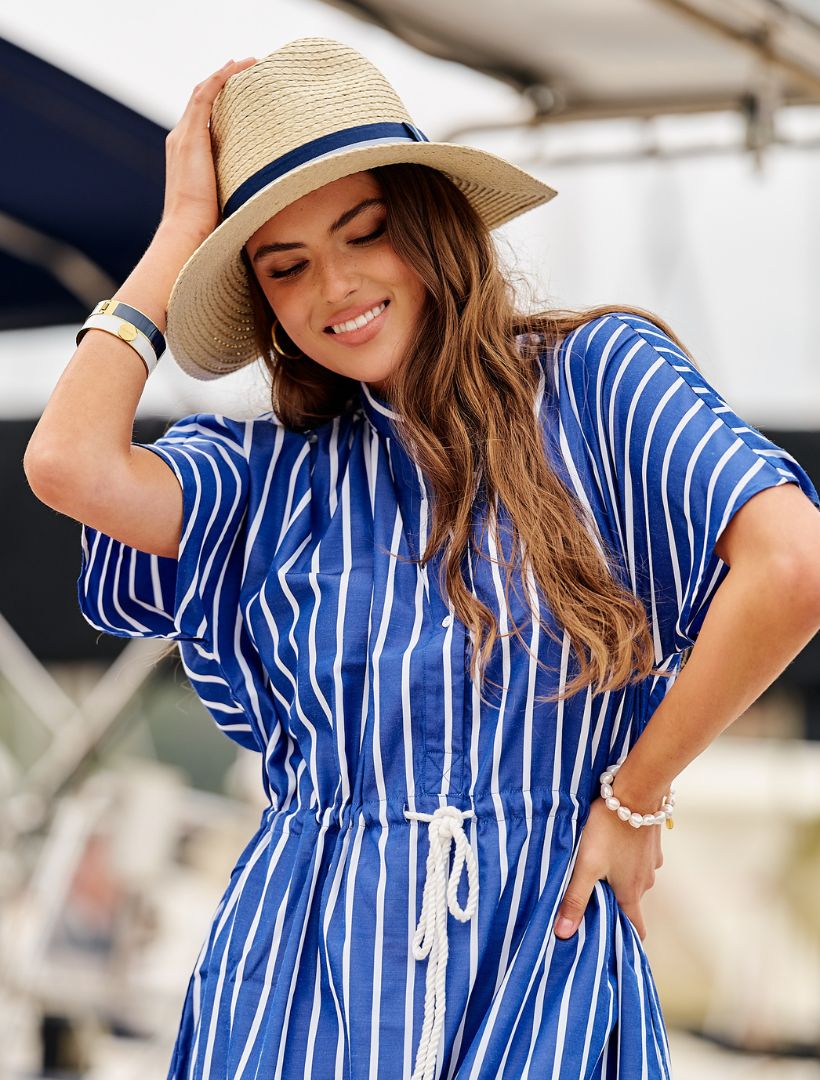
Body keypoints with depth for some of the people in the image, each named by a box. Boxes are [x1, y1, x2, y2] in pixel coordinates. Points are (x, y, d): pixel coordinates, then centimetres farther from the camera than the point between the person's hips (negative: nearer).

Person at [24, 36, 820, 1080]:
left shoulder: (599, 378, 0)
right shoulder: (273, 474, 7)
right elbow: (69, 461, -12)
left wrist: (634, 796, -7)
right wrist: (184, 228, 2)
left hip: (546, 964, -2)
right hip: (299, 982, 2)